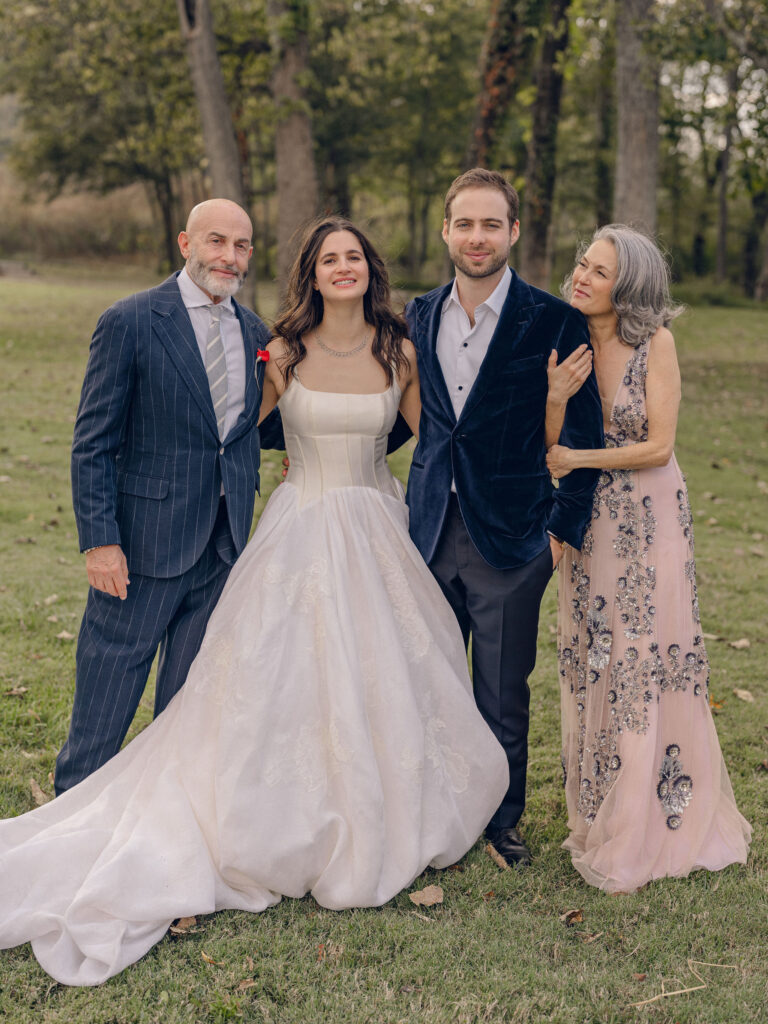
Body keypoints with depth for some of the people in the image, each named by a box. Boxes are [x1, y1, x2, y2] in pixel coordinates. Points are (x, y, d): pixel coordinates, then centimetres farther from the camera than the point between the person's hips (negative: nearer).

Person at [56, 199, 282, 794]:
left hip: (224, 545, 5)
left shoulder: (255, 334, 9)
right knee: (106, 700, 5)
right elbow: (93, 443, -9)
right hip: (146, 541, -5)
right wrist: (99, 540, -15)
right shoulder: (131, 322, -9)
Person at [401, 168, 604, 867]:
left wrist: (565, 526, -6)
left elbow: (585, 434, -5)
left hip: (511, 535, -3)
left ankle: (502, 819, 30)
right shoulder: (421, 316, 6)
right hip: (431, 528, 4)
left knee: (504, 692, 10)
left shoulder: (554, 322, -8)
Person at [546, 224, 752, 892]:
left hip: (651, 519, -4)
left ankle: (653, 825, 18)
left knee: (650, 660, 3)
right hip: (589, 521, 4)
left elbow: (658, 445, -14)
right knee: (593, 665, 9)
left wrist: (578, 459, -15)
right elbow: (551, 448, 2)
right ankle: (601, 816, 25)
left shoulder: (655, 342, -10)